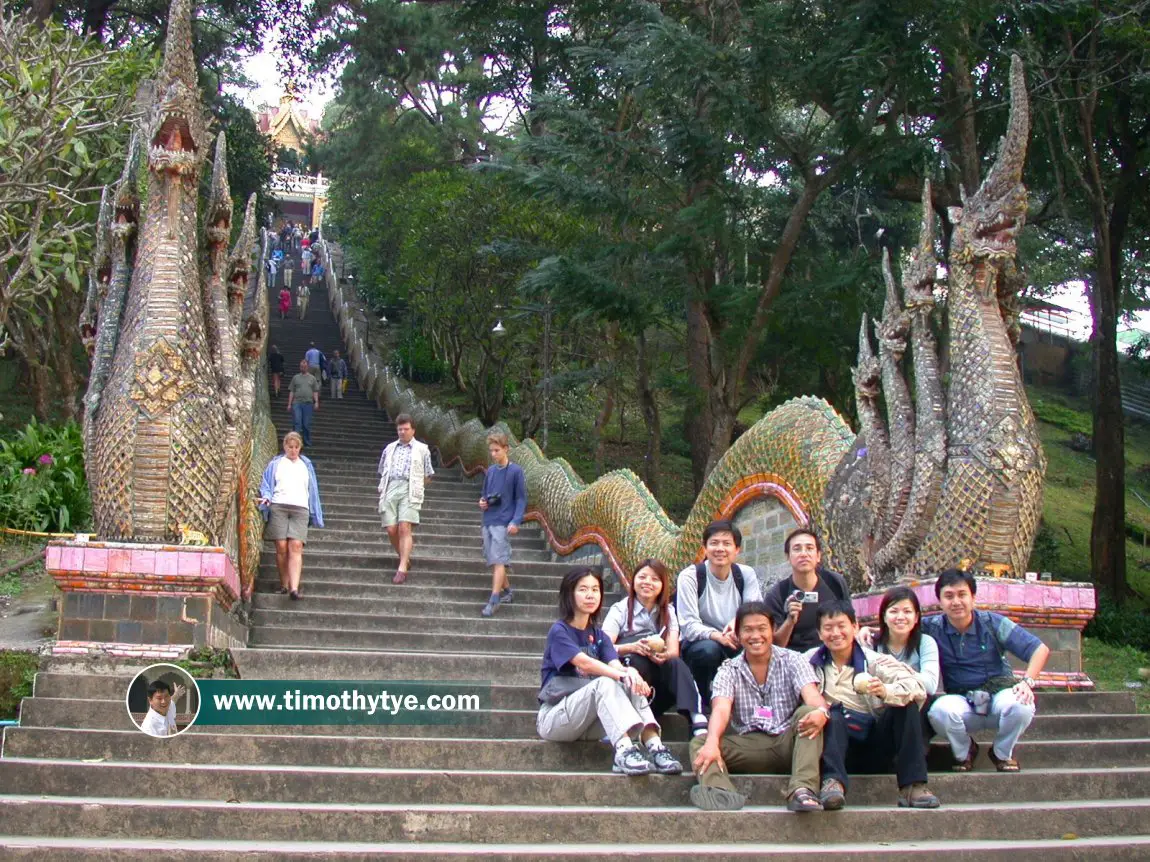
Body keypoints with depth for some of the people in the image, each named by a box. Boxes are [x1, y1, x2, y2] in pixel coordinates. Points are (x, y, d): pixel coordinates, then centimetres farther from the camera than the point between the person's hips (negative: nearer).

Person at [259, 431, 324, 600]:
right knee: (281, 547, -8)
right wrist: (267, 496, -8)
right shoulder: (275, 463, 16)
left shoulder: (306, 465, 22)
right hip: (278, 506, 0)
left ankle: (294, 587, -24)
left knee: (296, 547, -14)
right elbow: (265, 484, 13)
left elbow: (312, 490, 22)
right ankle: (284, 585, 1)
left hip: (300, 509, 1)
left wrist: (315, 515, 17)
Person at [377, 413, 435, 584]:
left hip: (409, 491, -3)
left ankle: (402, 568, -18)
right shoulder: (389, 448, 23)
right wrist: (383, 488, 11)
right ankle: (405, 556, 19)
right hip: (390, 489, 3)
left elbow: (427, 476, 15)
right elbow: (382, 472, 25)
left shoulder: (422, 449, 14)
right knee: (391, 529, -6)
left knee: (404, 527, -16)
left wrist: (415, 486, 8)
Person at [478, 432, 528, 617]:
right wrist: (482, 501, 1)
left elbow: (521, 499, -5)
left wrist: (515, 521, -16)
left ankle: (493, 600, -15)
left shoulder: (516, 471, -4)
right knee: (493, 560, 11)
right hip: (488, 520, 7)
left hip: (503, 522, -7)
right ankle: (507, 591, 27)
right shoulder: (490, 471, 12)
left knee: (498, 561, -12)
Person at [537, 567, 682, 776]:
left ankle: (654, 746, -37)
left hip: (588, 721, 6)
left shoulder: (599, 635, 11)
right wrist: (624, 675, -38)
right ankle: (624, 751, -50)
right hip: (554, 716, -6)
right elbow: (584, 663, -26)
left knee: (631, 685, -19)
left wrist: (630, 672, -33)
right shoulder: (559, 631, -9)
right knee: (604, 683, -32)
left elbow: (615, 665, -8)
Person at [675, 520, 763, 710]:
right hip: (697, 646, -3)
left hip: (735, 644, 3)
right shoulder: (690, 576, -9)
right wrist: (717, 636, -38)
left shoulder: (746, 575, 2)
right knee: (709, 650, -37)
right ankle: (706, 706, -14)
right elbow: (688, 626, -18)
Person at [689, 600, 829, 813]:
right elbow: (721, 709, -14)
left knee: (807, 713, -28)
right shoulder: (729, 670, 6)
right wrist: (712, 743, -37)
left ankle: (802, 790, -42)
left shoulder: (792, 661, 5)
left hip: (788, 743, -1)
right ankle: (720, 794, -52)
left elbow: (812, 696, -14)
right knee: (699, 743, -21)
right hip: (748, 747, 1)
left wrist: (821, 712, -41)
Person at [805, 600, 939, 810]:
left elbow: (917, 688, -15)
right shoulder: (810, 662, 4)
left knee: (906, 705, -18)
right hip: (836, 744, -1)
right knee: (832, 717, -29)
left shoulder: (874, 661, 0)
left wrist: (886, 691, -35)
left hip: (874, 747, 2)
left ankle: (912, 787, -23)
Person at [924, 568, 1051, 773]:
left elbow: (1040, 649, -7)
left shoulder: (992, 623, -6)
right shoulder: (933, 627, -5)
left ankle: (1002, 753, 0)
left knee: (1021, 706, -34)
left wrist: (1027, 681, -22)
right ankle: (964, 752, 1)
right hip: (961, 700, 0)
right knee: (940, 710, -35)